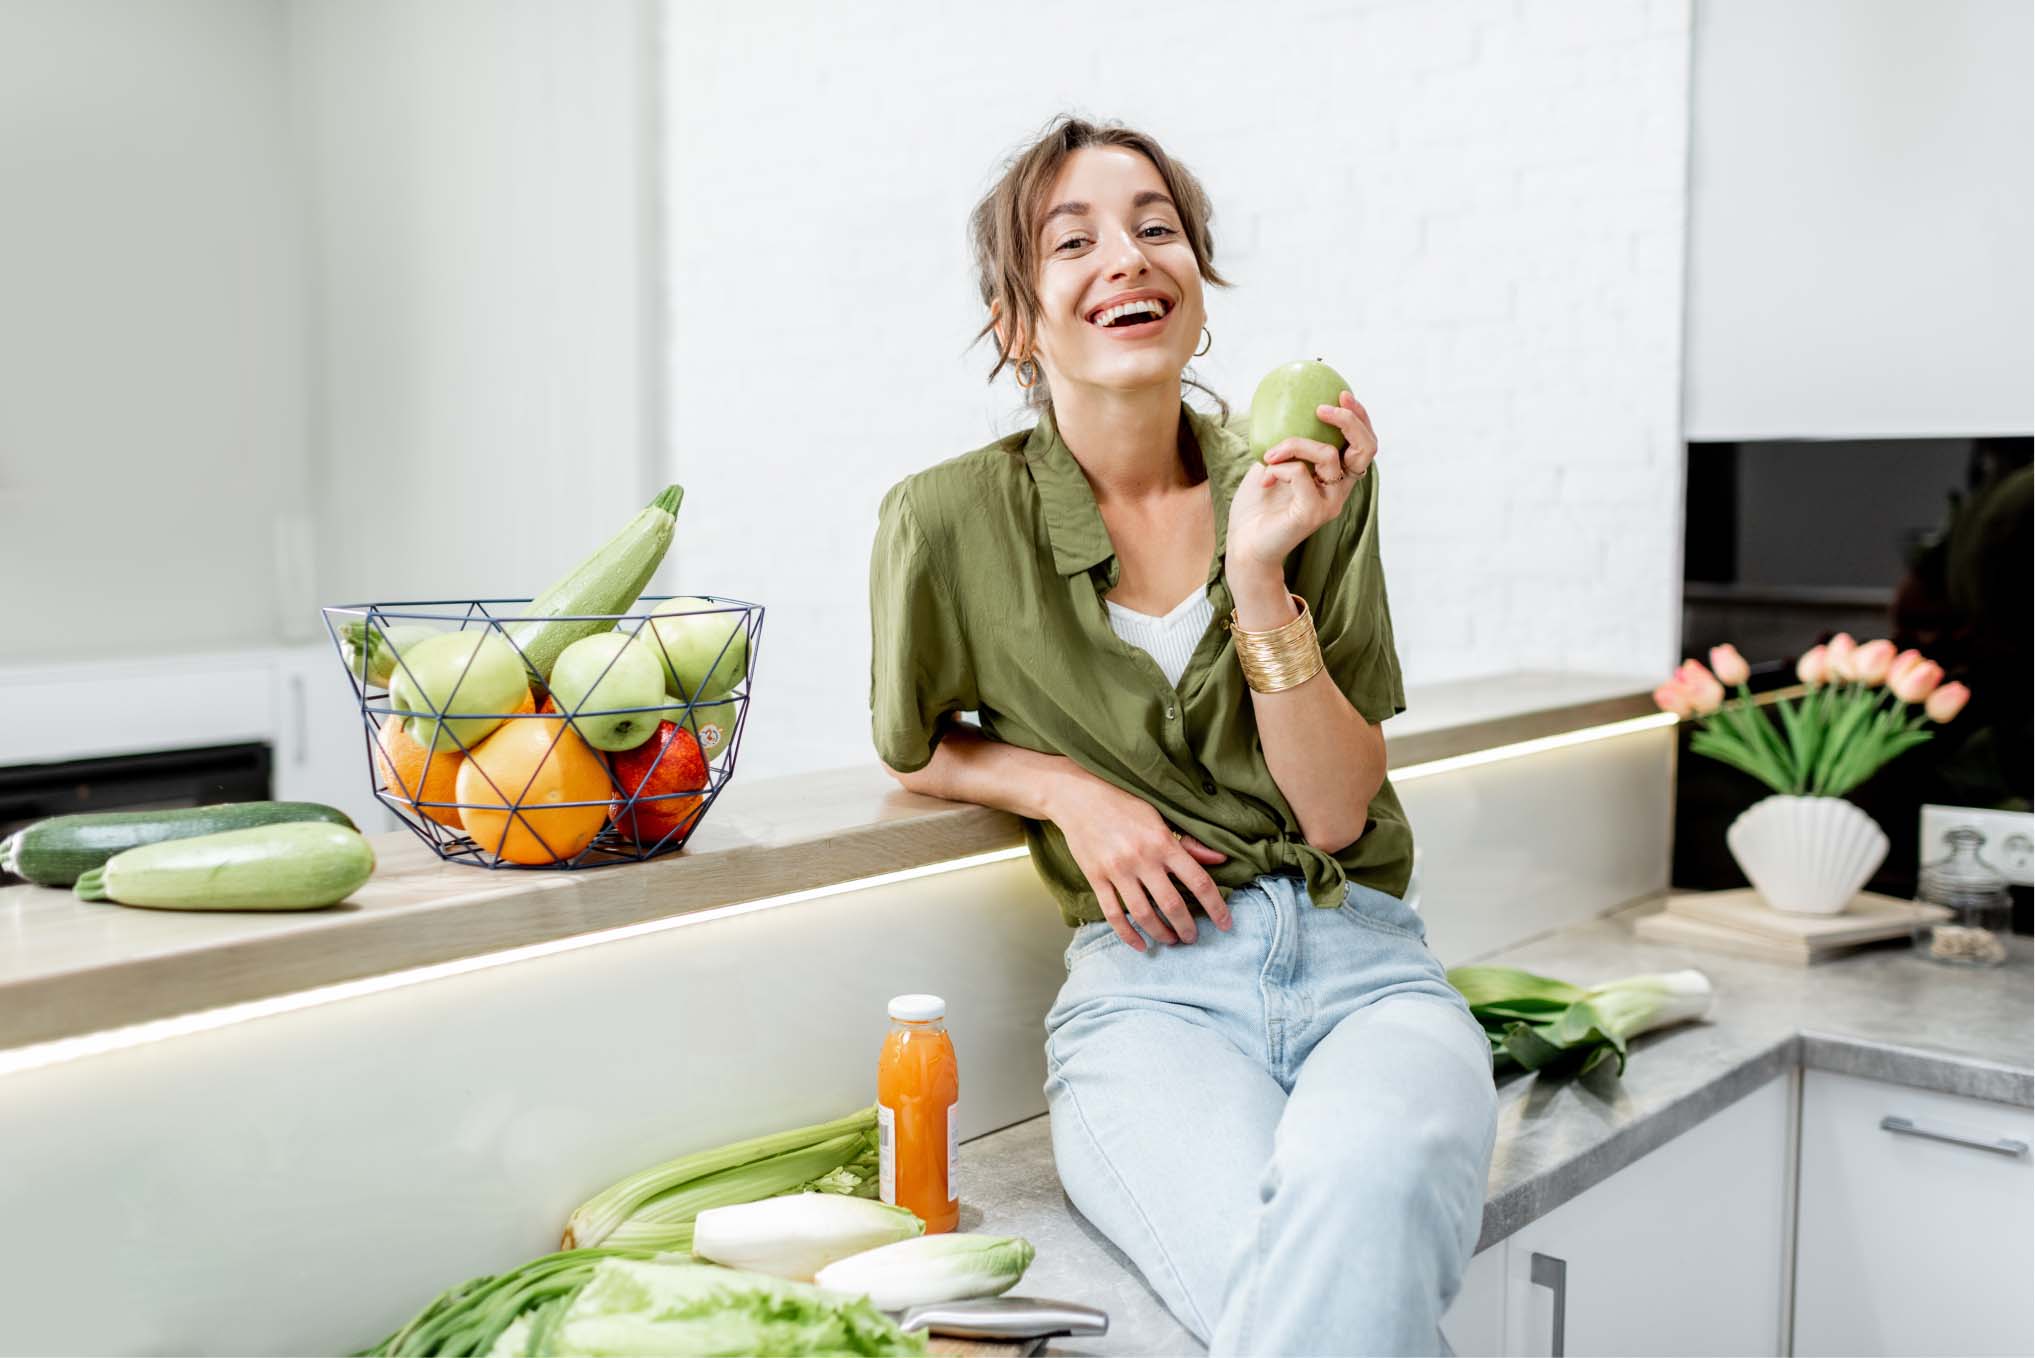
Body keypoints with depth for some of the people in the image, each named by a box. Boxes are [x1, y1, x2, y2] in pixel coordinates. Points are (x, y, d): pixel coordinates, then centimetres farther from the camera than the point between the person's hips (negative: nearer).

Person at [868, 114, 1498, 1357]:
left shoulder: (1313, 485, 5)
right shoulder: (953, 522, -1)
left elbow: (1338, 811, 1)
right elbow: (913, 746, 17)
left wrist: (1260, 578, -12)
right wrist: (1069, 789, -3)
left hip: (1363, 965, 2)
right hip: (1151, 985, -2)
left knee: (1364, 1189, -36)